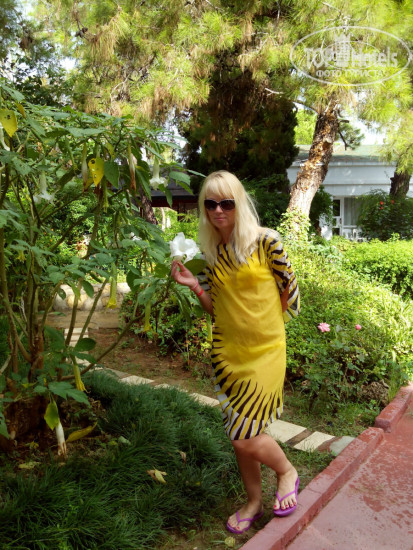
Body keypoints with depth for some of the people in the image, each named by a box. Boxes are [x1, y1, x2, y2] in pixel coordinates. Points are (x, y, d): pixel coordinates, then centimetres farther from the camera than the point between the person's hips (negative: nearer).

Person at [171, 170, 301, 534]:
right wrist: (194, 286, -5)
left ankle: (287, 471, 27)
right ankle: (254, 501, 38)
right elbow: (216, 309, 9)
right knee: (239, 436, 15)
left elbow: (290, 292, -3)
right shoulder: (212, 253, 4)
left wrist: (261, 322, 0)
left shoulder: (265, 241, -11)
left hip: (264, 351, -5)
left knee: (246, 438, -6)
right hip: (227, 351, 5)